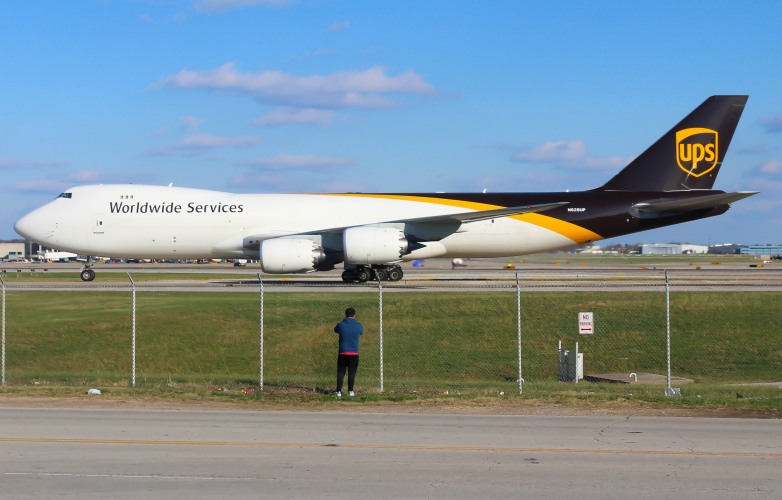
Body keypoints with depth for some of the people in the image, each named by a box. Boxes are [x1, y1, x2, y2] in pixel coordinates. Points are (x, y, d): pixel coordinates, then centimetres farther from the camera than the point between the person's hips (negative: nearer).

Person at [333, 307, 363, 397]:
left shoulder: (340, 325, -6)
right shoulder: (359, 325, -3)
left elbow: (335, 330, 16)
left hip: (343, 353, 0)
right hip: (354, 353, 0)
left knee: (340, 372, 6)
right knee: (352, 373, 7)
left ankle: (338, 391, 3)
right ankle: (350, 391, 8)